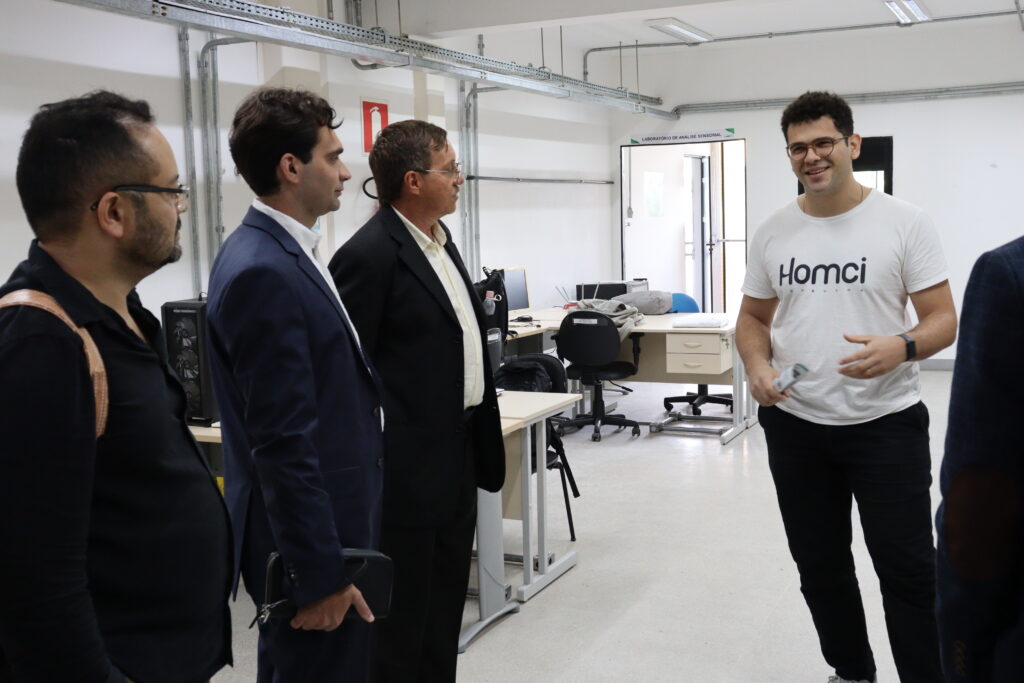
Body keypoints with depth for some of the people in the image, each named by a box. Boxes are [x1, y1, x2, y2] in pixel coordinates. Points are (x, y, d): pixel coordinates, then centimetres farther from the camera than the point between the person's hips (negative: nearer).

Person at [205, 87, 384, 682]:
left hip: (328, 526, 10)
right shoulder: (263, 272, -22)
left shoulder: (285, 254, 9)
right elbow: (283, 441, -24)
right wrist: (321, 572, -20)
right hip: (313, 540, -10)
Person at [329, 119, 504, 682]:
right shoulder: (370, 255, -17)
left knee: (445, 606, 19)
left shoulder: (439, 239, 10)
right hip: (411, 463, -9)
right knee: (403, 612, 5)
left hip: (456, 455, 9)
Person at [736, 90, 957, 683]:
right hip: (795, 426, 4)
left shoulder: (905, 223, -6)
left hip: (887, 423, -4)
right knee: (821, 568, 16)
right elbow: (752, 318, 12)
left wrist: (902, 347, -28)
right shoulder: (773, 234, 4)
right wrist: (757, 366, -9)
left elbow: (944, 319, -6)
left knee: (909, 572, 1)